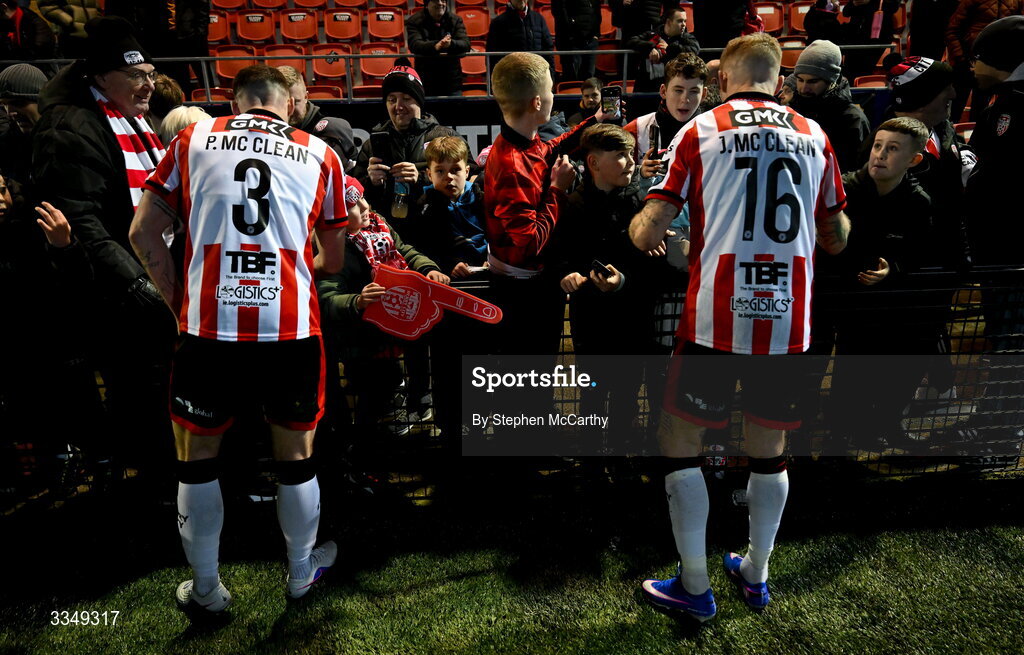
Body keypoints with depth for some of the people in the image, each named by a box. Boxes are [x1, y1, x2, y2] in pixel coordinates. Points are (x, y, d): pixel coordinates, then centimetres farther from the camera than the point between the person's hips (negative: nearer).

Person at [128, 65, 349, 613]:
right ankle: (301, 573, 37)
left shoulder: (194, 138, 11)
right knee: (296, 457, 18)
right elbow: (333, 261, 18)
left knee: (196, 456, 19)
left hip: (209, 326, 0)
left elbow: (144, 232, 8)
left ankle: (205, 589, 32)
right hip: (293, 327, 1)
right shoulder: (320, 154, 12)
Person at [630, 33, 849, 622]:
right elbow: (837, 239, 16)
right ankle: (756, 573, 35)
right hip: (788, 319, 4)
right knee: (770, 447, 18)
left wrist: (639, 228, 17)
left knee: (680, 441, 11)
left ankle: (695, 587, 18)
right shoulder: (814, 137, 10)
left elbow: (648, 234, -6)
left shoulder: (699, 133, 1)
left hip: (717, 318, -3)